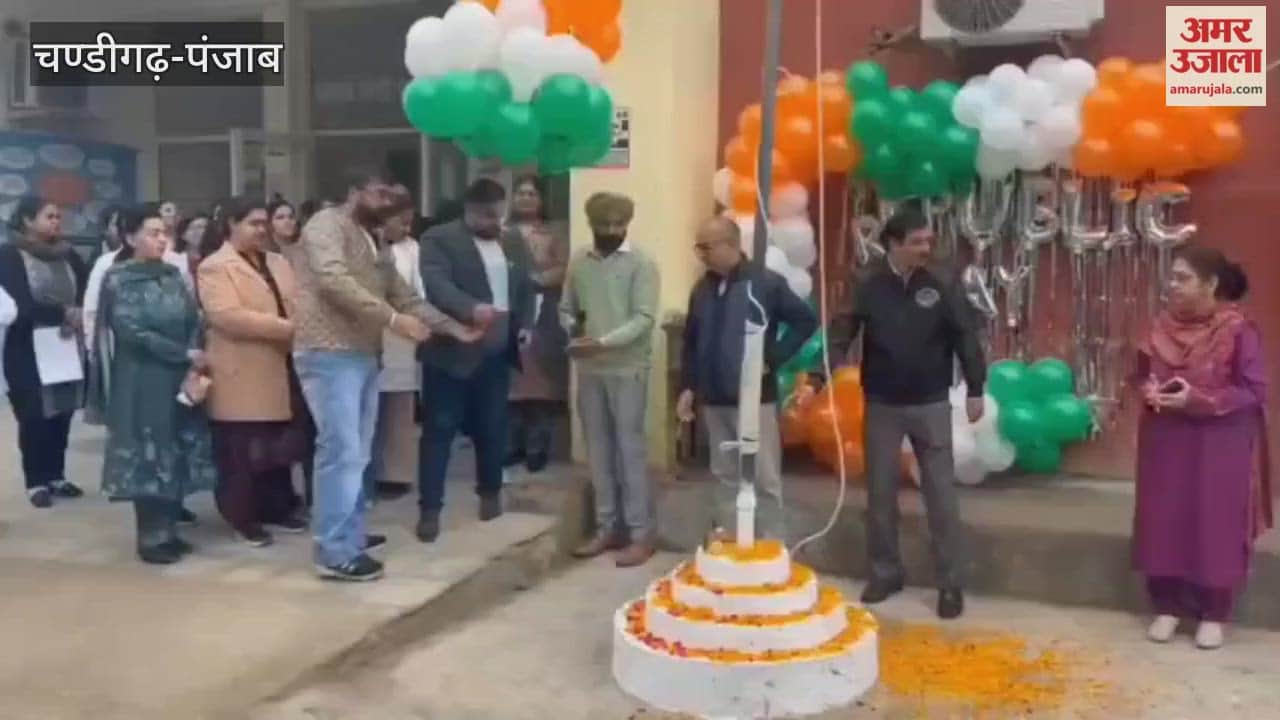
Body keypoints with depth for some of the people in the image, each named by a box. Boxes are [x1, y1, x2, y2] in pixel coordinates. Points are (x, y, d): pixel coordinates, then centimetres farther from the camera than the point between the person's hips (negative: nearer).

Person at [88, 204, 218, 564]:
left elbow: (193, 322, 3)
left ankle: (168, 530, 17)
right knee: (146, 453, -1)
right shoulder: (118, 280, -4)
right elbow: (133, 332, -14)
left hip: (180, 379, 5)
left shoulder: (172, 275, 10)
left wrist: (194, 368, -12)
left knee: (178, 452, 7)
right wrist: (186, 354, -14)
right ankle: (151, 537, 7)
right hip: (142, 382, -5)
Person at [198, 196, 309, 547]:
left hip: (281, 371, 7)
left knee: (279, 446, 13)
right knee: (242, 452, 3)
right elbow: (228, 317, -21)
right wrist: (287, 327, -23)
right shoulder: (215, 267, -8)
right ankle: (243, 518, 15)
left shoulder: (278, 263, 17)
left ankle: (277, 508, 26)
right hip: (242, 378, -7)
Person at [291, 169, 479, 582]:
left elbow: (405, 296, 21)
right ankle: (335, 553, -5)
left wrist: (454, 328, 14)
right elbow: (335, 282, -22)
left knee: (357, 454, 13)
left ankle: (350, 533, 23)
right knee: (341, 452, -10)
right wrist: (394, 319, -25)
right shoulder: (327, 225, -5)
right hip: (330, 354, -9)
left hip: (363, 356, 9)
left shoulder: (371, 243, 22)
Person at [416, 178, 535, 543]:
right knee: (439, 430, -1)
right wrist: (471, 309, -36)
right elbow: (436, 284, -20)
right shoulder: (439, 240, -6)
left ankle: (491, 492, 31)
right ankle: (430, 508, 3)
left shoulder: (514, 243, 13)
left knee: (493, 428, 12)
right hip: (451, 351, -5)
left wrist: (525, 325, 4)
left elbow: (526, 288, 20)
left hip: (496, 353, 5)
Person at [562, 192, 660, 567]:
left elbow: (644, 318, -14)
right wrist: (570, 332, -9)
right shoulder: (578, 262, 9)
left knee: (630, 449, -3)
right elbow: (566, 309, 13)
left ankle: (641, 533, 5)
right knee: (598, 450, 10)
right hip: (589, 369, 5)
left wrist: (602, 342, -23)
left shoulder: (641, 263, -6)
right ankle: (608, 527, 20)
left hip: (627, 369, -5)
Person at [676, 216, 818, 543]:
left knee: (764, 478, -1)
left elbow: (806, 320, -7)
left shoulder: (766, 283, -8)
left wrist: (773, 358, -11)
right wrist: (688, 387, 10)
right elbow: (691, 343, 15)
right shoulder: (702, 289, 8)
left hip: (755, 398, -5)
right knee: (724, 475, 14)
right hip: (714, 400, 5)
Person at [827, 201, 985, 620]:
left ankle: (951, 583, 13)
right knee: (880, 492, 9)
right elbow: (842, 335, -8)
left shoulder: (940, 286, -3)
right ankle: (885, 572, 24)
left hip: (931, 405, 0)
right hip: (882, 405, 1)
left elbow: (965, 338, -1)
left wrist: (975, 390, -3)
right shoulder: (869, 287, -4)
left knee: (940, 494, 3)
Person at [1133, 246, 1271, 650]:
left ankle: (1213, 615, 18)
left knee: (1217, 527, 3)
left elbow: (1255, 391, -12)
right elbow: (1142, 374, 14)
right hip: (1167, 443, 4)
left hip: (1220, 447, -4)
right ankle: (1168, 608, 20)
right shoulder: (1163, 326, 2)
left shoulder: (1238, 330, -12)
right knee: (1163, 524, 6)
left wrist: (1197, 399, -22)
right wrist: (1148, 391, -9)